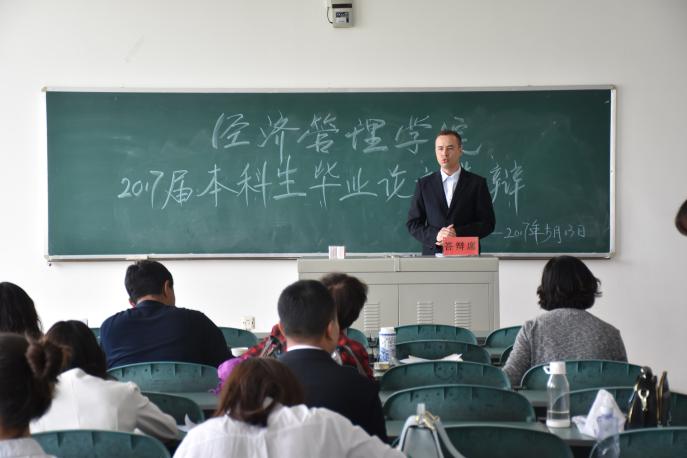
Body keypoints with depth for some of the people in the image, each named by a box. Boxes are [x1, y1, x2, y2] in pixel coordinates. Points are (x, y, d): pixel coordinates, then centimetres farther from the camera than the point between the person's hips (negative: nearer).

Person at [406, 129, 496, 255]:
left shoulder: (477, 183, 3)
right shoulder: (424, 184, 7)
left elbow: (487, 223, 0)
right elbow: (413, 224, 5)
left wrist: (458, 234, -14)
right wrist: (435, 235, -13)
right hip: (433, 254, 1)